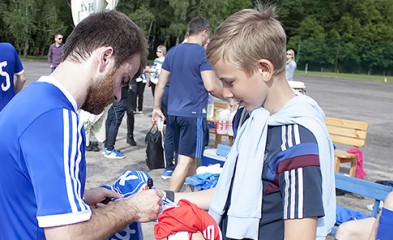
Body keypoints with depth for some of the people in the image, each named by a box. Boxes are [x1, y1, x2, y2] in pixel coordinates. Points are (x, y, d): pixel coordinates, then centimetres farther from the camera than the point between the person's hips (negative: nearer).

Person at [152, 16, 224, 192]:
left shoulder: (173, 51, 9)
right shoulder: (203, 54, -10)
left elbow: (161, 84, 11)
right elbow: (211, 86, -17)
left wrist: (156, 107, 18)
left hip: (173, 112, 7)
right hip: (193, 113, -7)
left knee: (189, 157, 20)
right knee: (186, 160, -3)